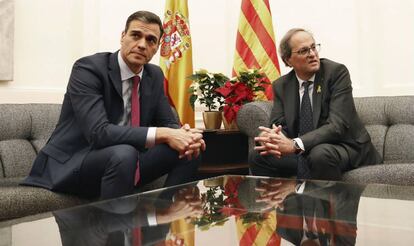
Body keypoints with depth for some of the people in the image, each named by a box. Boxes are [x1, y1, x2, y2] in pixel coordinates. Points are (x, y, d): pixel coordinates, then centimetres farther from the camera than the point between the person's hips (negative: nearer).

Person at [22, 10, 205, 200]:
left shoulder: (154, 76, 4)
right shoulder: (88, 68, -18)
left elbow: (168, 123, 6)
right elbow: (99, 133, -29)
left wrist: (182, 134, -19)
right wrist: (162, 135, -33)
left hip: (125, 160, 7)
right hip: (72, 165, -6)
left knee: (190, 151, -7)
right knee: (123, 154, -37)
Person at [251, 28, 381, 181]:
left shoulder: (337, 72, -13)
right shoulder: (281, 85, 2)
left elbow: (338, 125, -23)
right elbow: (278, 125, -5)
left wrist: (295, 144, -37)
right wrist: (270, 139, -31)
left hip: (344, 146, -4)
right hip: (301, 152, 4)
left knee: (320, 154, -35)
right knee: (258, 157, -13)